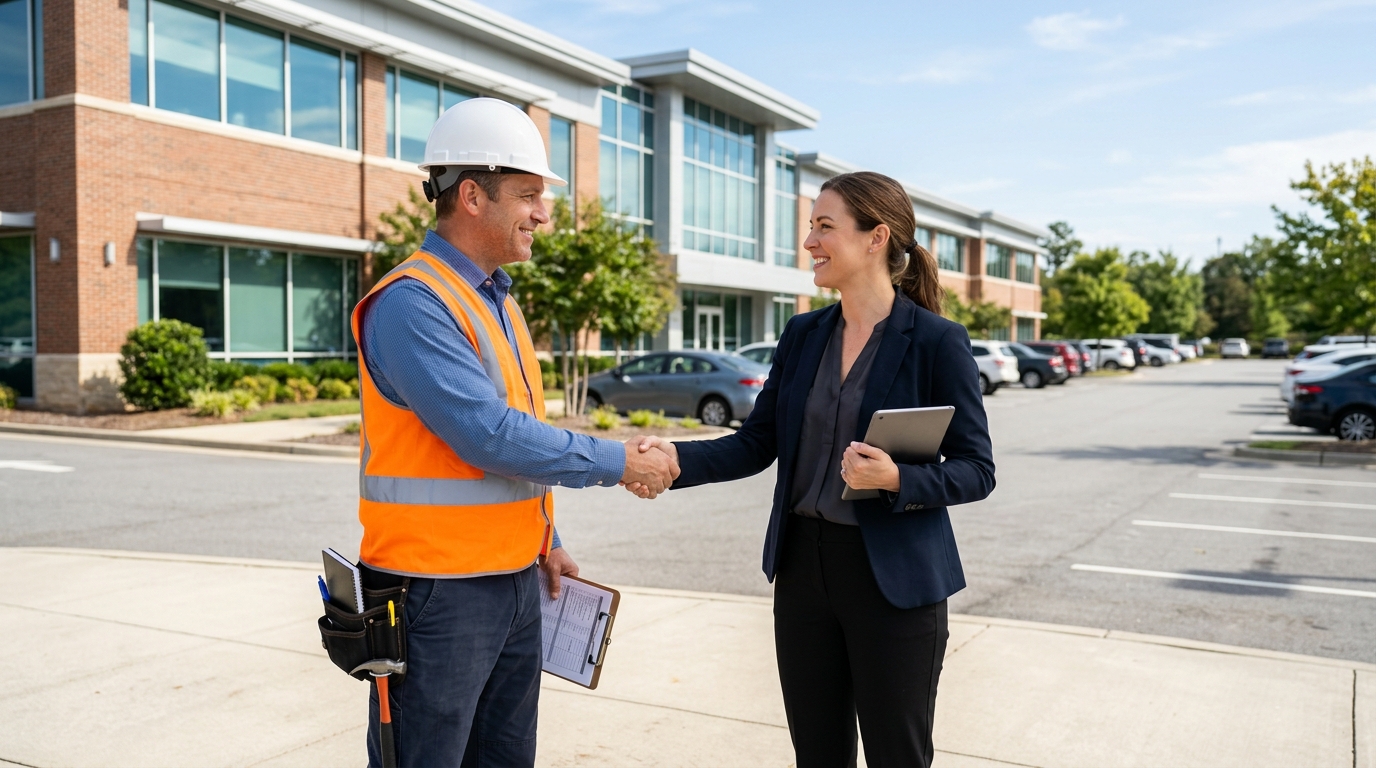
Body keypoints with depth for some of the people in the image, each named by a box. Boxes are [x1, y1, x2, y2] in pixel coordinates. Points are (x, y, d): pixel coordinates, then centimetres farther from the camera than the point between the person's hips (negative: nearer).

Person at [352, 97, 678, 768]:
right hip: (438, 591, -9)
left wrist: (545, 539, 16)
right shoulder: (412, 304, -18)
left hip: (516, 583, 9)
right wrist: (619, 463, -16)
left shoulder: (498, 300, 11)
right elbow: (490, 438, -25)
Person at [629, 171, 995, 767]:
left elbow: (976, 471, -8)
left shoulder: (937, 342, -10)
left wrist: (897, 481, -26)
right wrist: (678, 459, -12)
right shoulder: (803, 335, 6)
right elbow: (756, 444, 4)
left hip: (893, 579, -5)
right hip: (803, 566, 5)